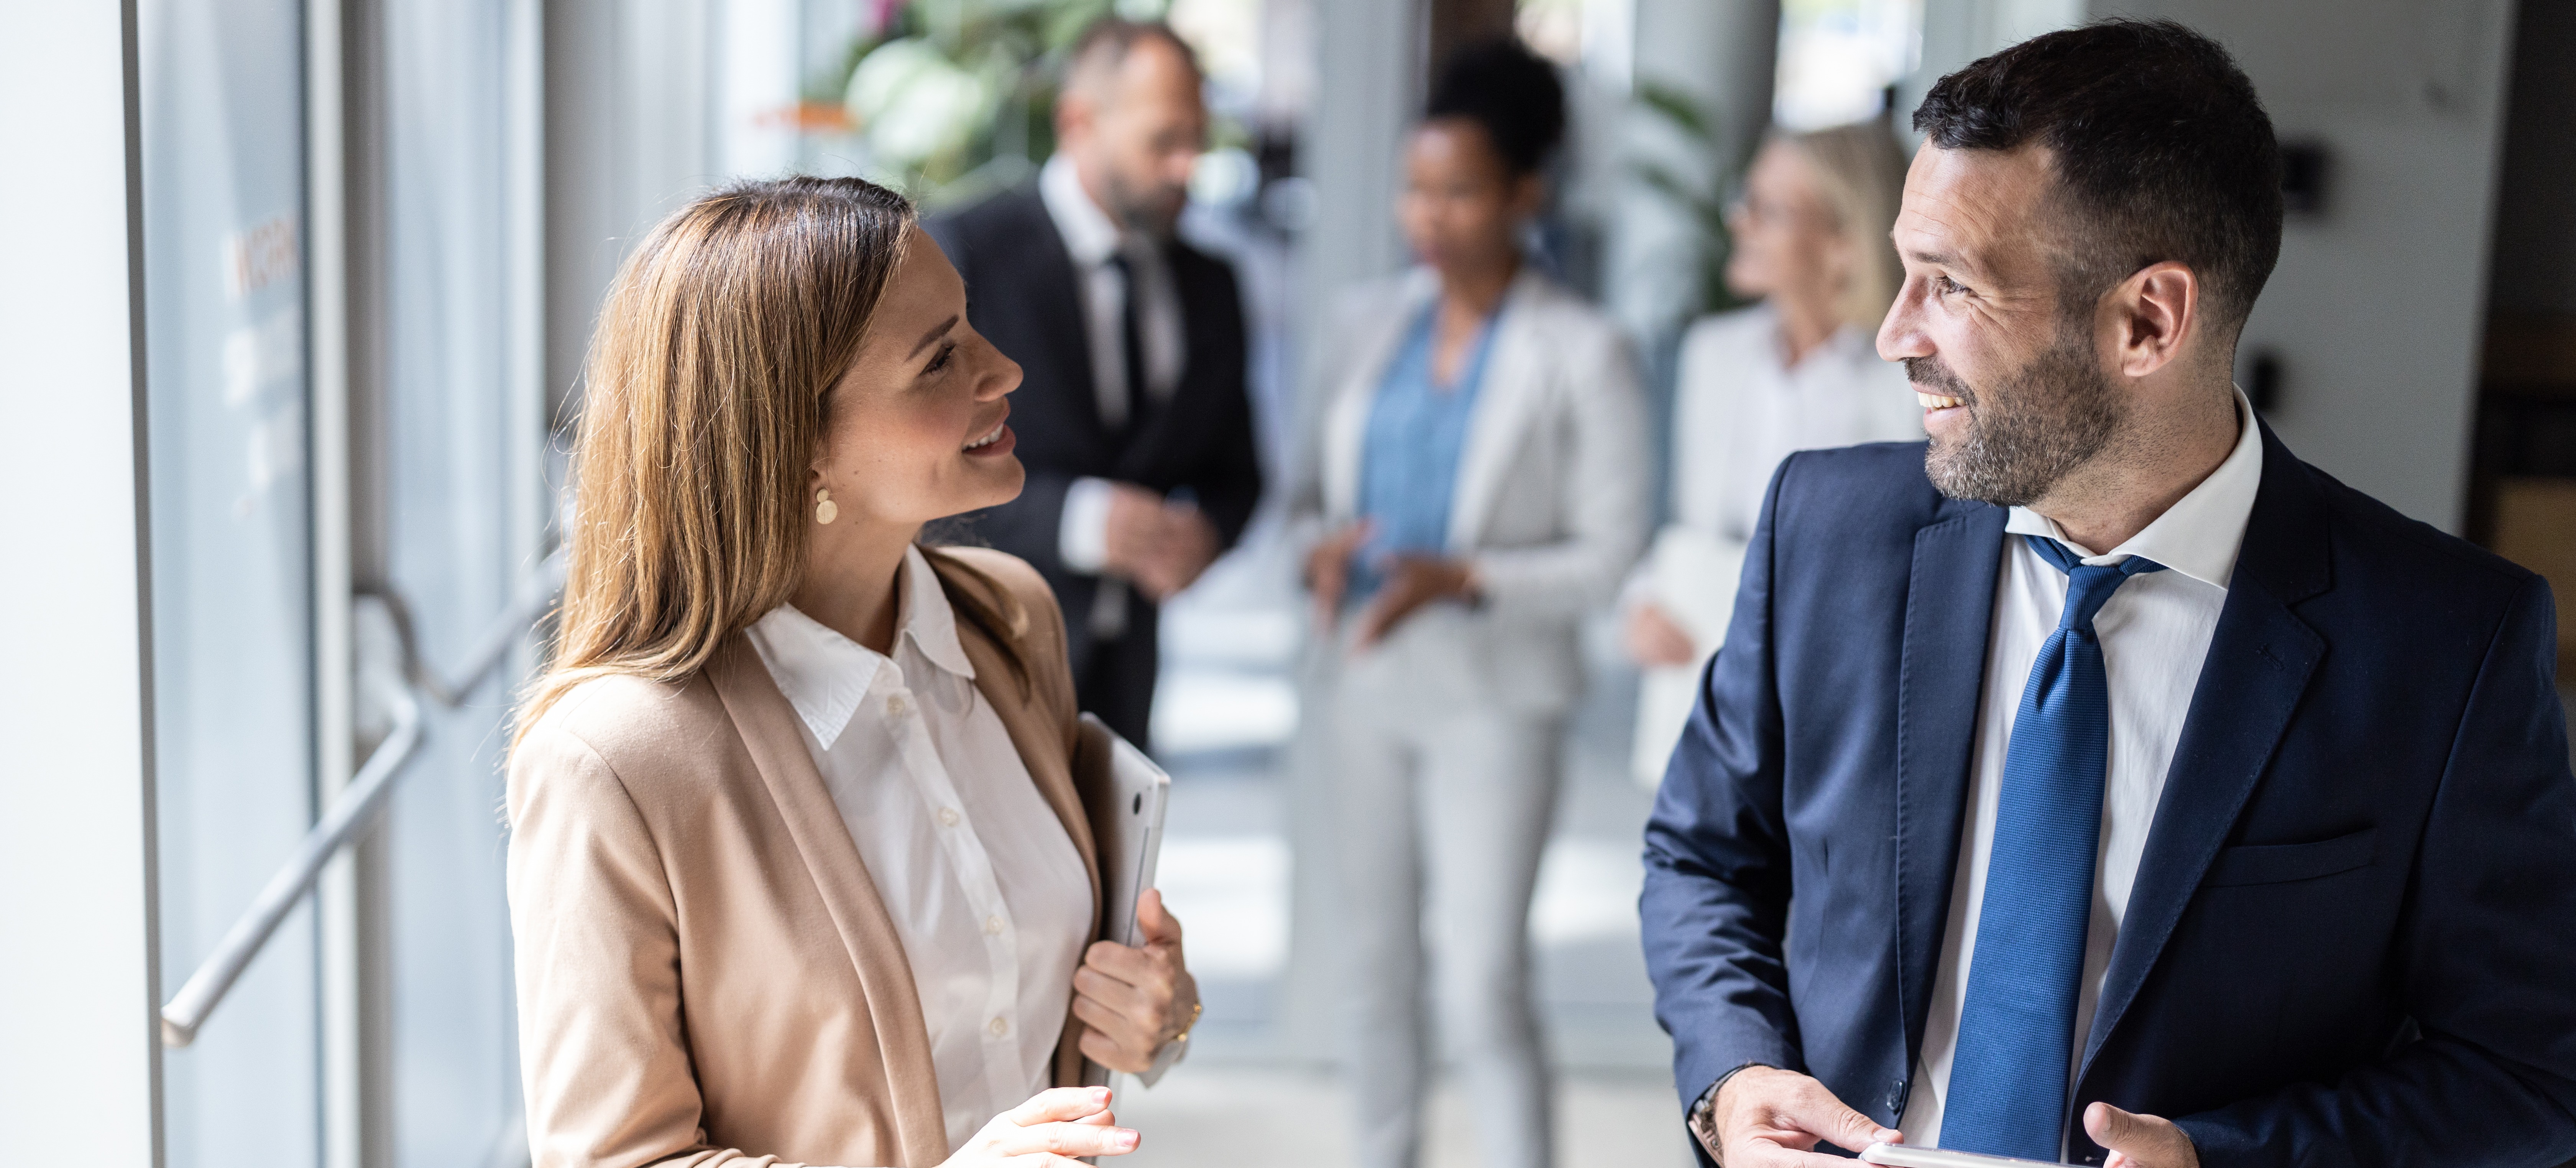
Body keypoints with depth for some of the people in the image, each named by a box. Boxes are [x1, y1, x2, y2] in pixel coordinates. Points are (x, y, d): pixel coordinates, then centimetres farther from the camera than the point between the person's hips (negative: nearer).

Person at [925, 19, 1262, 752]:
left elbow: (1233, 469, 18)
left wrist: (1204, 529, -6)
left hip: (1123, 664, 5)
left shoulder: (1207, 287, 12)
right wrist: (1074, 518, -23)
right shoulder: (965, 252, -7)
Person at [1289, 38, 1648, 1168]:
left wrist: (1461, 577, -23)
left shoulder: (1584, 354, -10)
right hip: (1362, 685, 4)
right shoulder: (1367, 323, 3)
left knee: (1485, 989, -7)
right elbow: (1314, 492, 10)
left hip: (1495, 700, -4)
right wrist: (1323, 549, -13)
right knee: (1380, 963, 12)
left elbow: (1610, 554, -9)